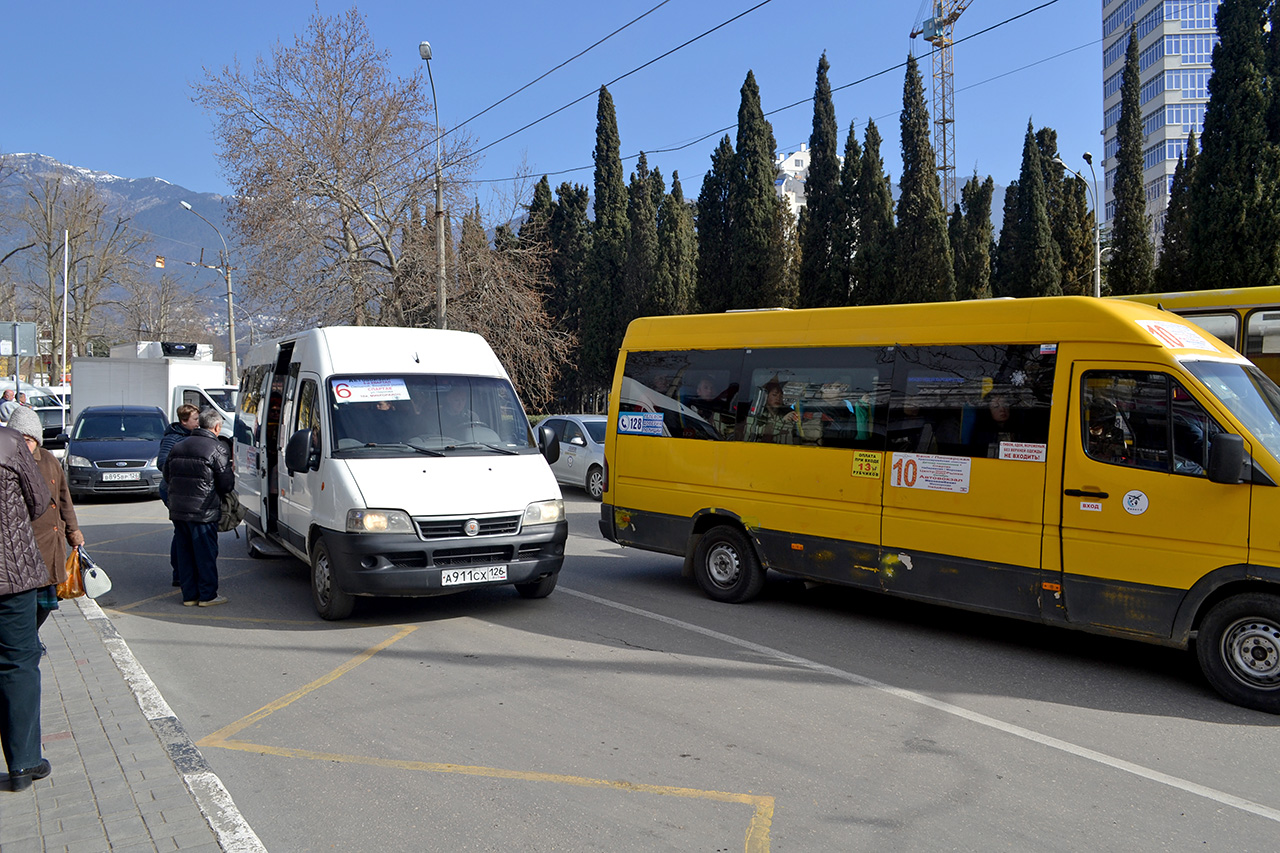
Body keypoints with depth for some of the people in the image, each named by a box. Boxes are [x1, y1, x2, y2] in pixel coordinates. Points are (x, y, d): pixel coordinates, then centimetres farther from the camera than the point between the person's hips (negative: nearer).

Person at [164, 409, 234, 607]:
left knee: (184, 553, 12)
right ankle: (207, 595, 7)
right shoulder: (217, 448, -10)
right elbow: (226, 484, -10)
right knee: (206, 553, 2)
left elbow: (167, 474, 18)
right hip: (203, 511, -6)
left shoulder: (178, 446, 12)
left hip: (177, 509, 6)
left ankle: (189, 594, 17)